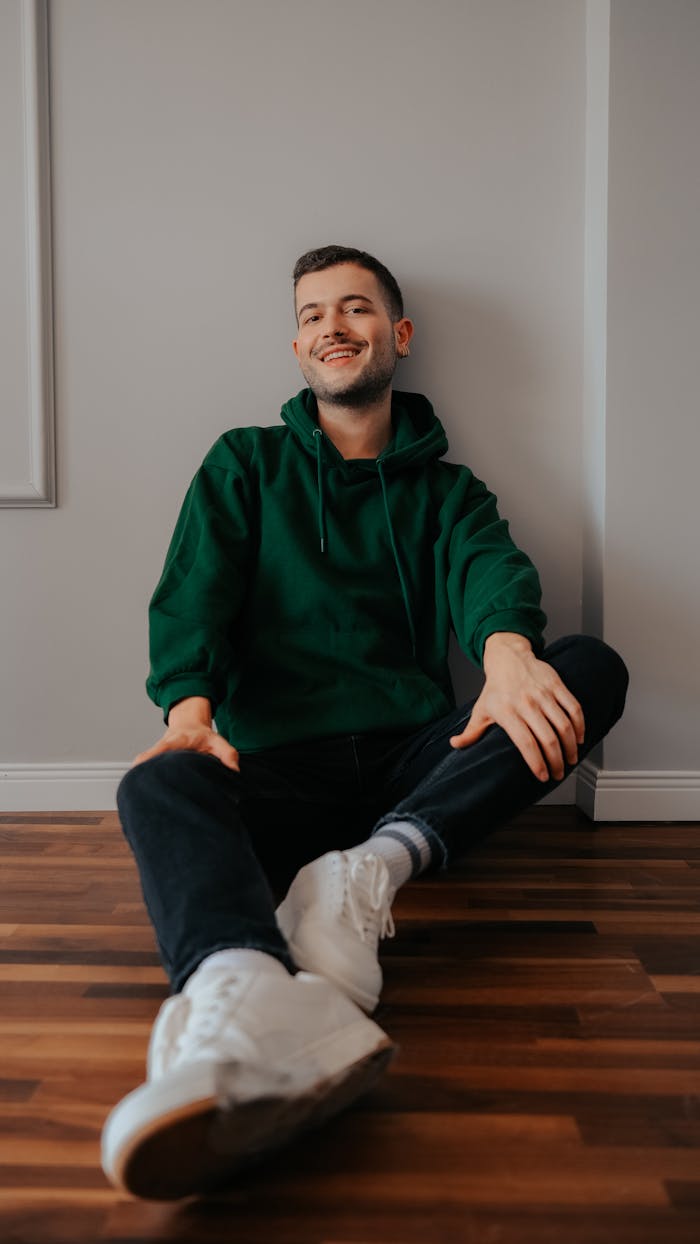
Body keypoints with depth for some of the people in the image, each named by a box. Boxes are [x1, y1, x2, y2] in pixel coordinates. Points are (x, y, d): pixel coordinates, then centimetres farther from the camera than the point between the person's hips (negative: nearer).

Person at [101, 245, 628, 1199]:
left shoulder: (442, 490, 19)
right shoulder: (245, 465, 18)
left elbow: (489, 565, -4)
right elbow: (192, 592, 1)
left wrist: (508, 652, -30)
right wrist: (190, 706, -21)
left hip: (415, 760, 2)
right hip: (278, 765, -1)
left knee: (593, 667, -21)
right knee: (159, 784, -32)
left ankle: (368, 872, -36)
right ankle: (248, 1000, -63)